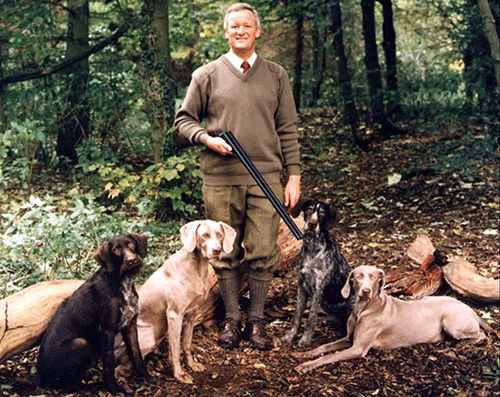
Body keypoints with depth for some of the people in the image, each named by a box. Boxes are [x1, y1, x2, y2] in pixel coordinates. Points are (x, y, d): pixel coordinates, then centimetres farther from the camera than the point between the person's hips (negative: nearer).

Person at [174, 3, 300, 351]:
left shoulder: (276, 75, 11)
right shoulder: (206, 75, 8)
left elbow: (288, 130, 10)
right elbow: (183, 119, 11)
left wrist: (294, 175, 4)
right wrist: (206, 138, -9)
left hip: (266, 179, 1)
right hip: (220, 179, 0)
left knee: (263, 254, -1)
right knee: (226, 254, 5)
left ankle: (257, 320, 12)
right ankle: (232, 319, 18)